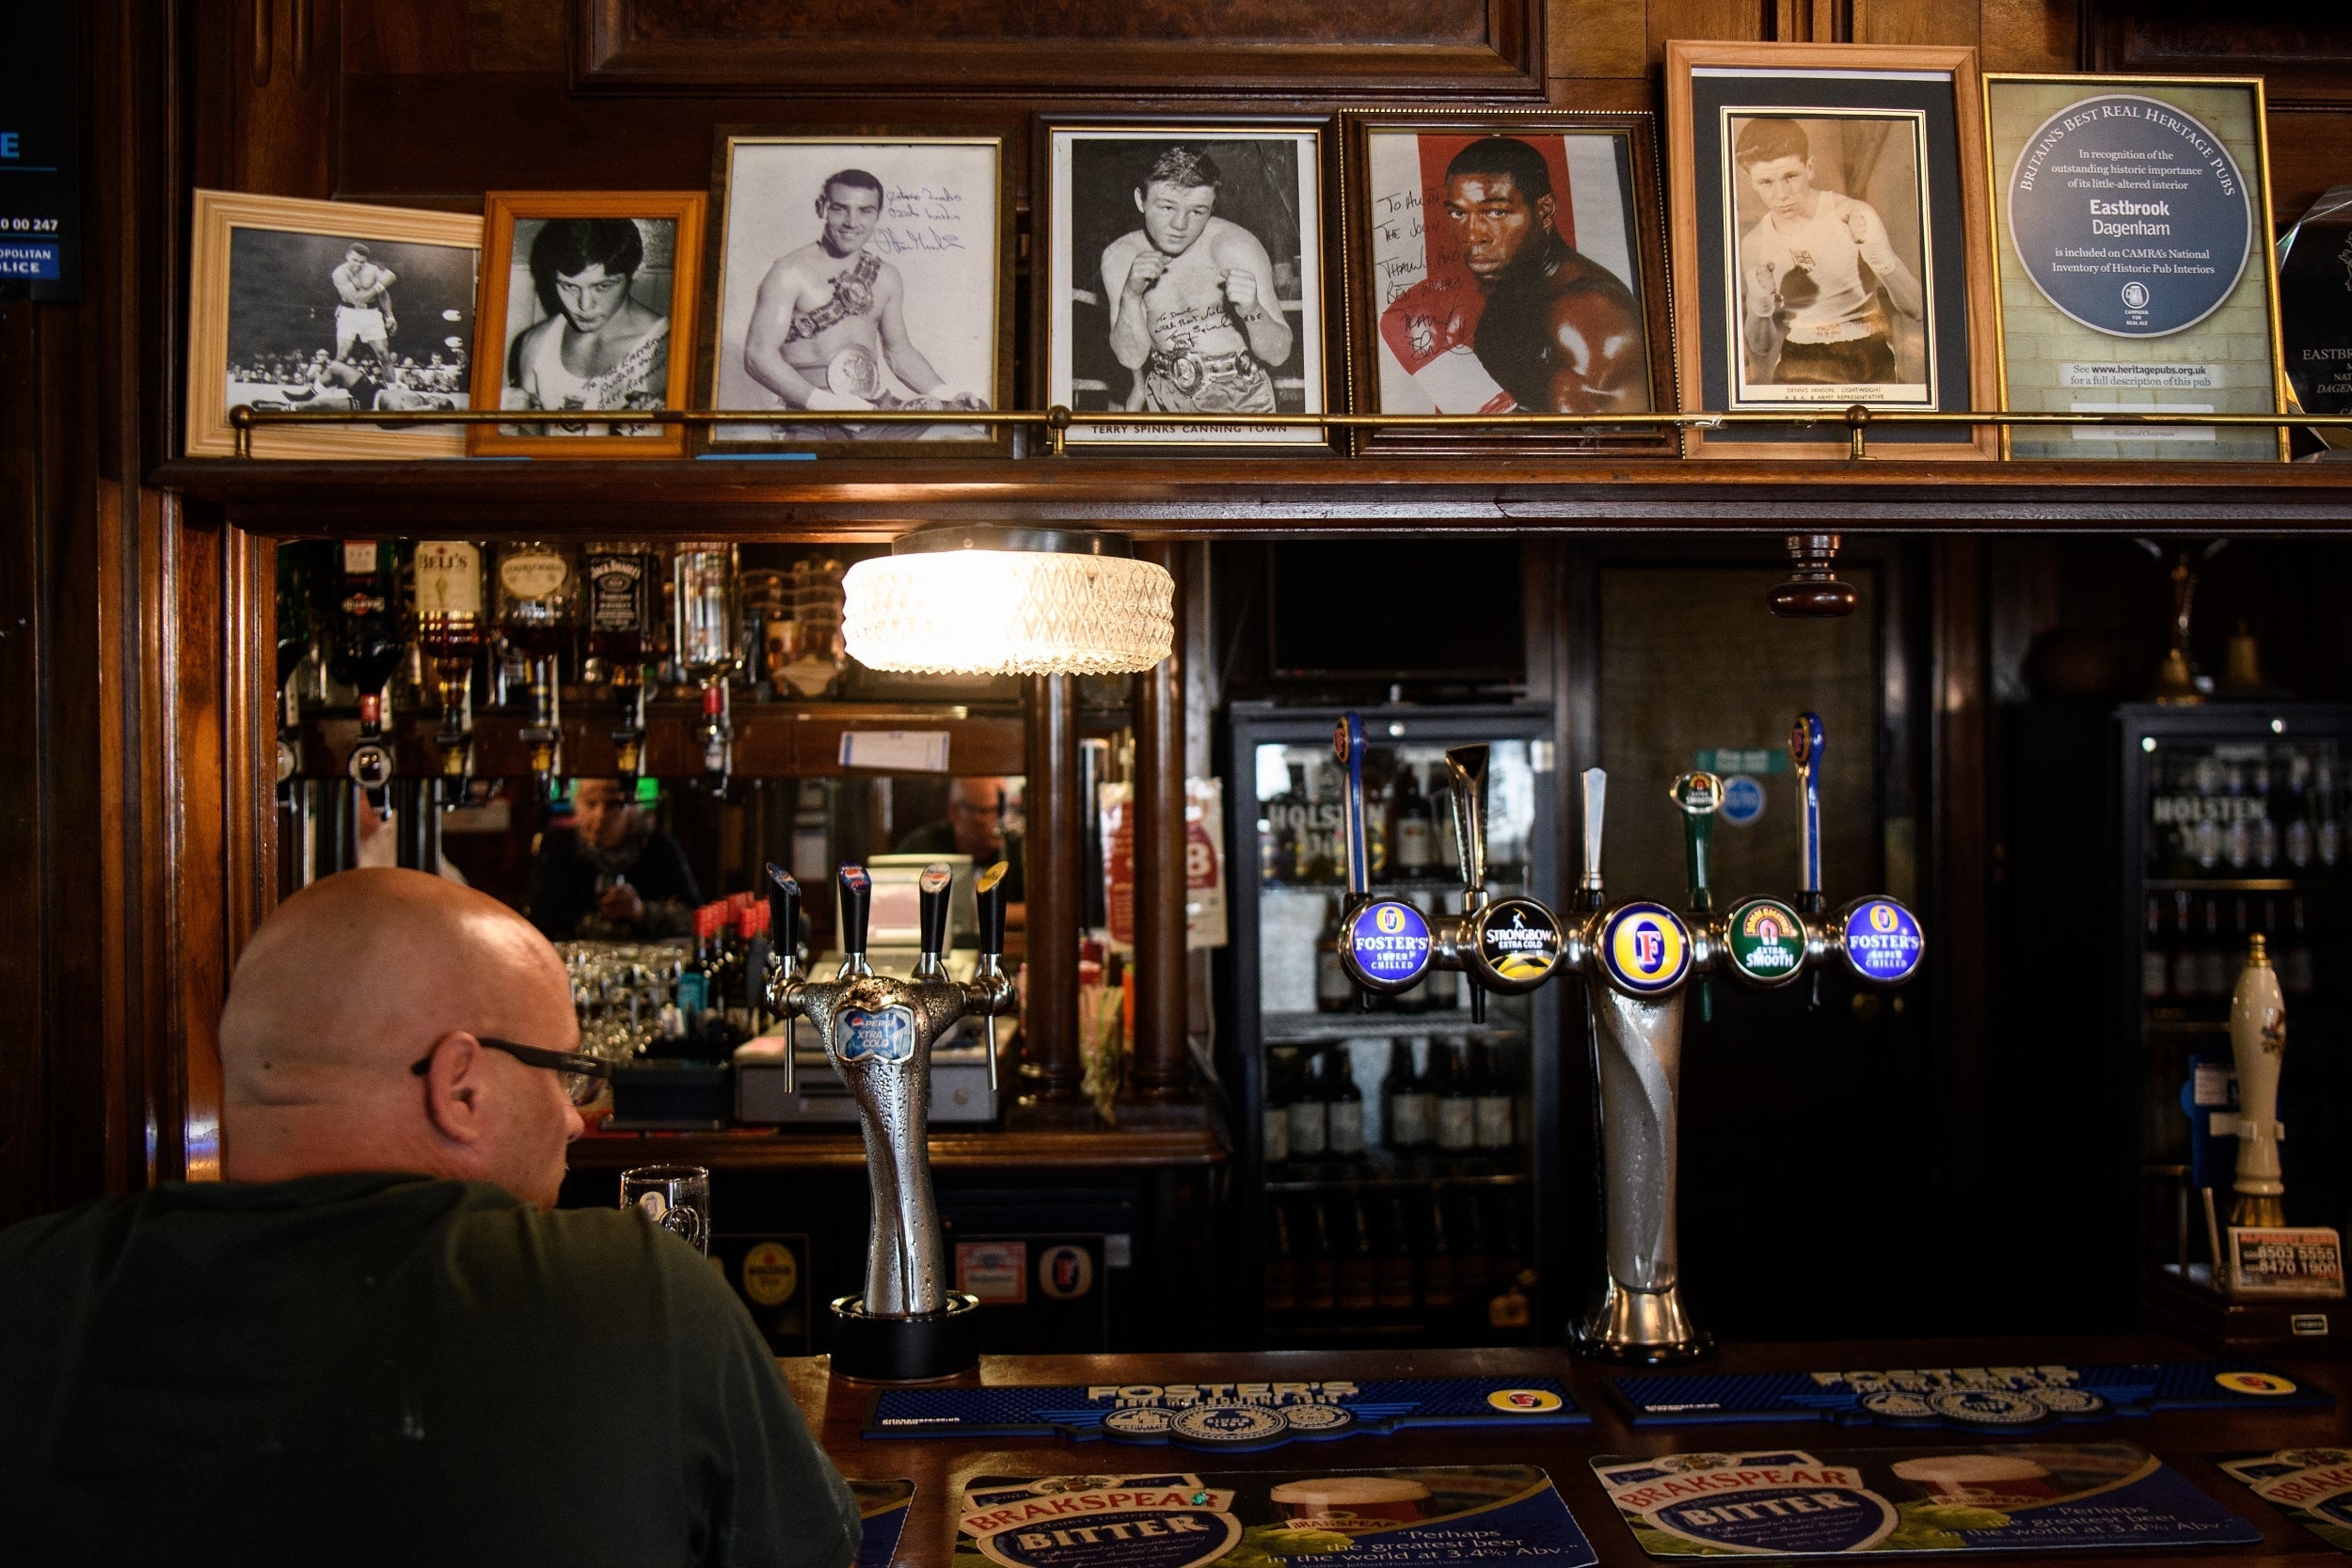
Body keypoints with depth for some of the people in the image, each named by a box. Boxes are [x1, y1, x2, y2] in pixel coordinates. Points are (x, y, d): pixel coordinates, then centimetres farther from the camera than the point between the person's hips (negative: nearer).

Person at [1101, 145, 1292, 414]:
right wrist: (1131, 295, -25)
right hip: (1167, 400, 5)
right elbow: (1131, 357, -11)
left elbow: (1278, 354, -17)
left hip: (1241, 399, -5)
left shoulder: (1237, 247, -17)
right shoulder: (1120, 257, -9)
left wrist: (1252, 311, -35)